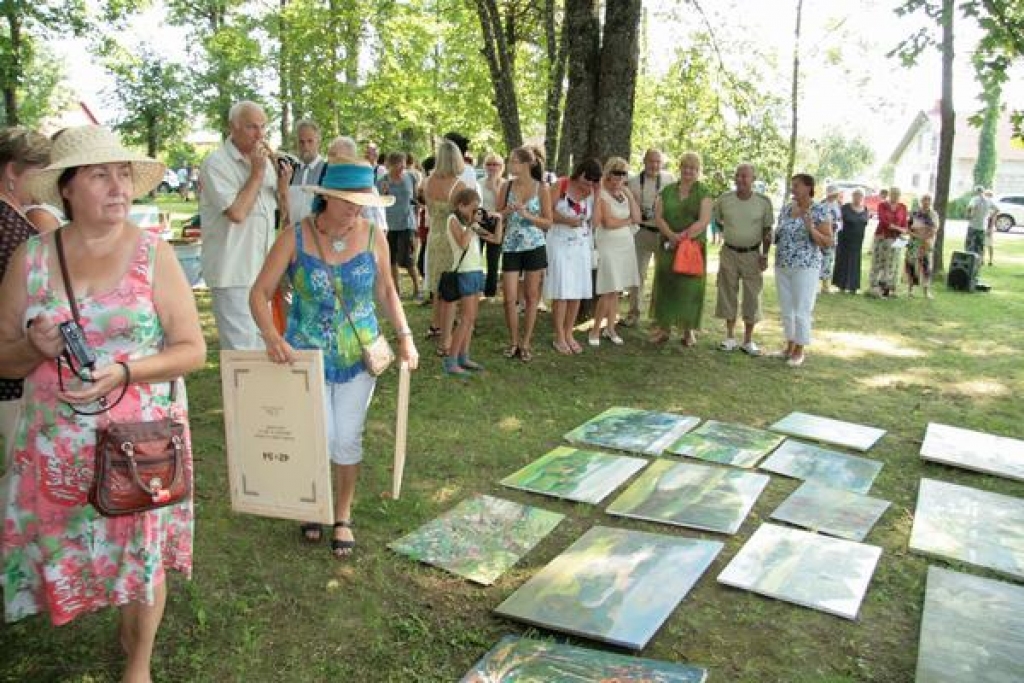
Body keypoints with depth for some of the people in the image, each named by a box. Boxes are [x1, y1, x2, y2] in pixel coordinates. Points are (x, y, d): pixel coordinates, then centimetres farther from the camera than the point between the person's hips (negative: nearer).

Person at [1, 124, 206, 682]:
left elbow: (193, 349, -7)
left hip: (143, 440, -2)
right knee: (57, 548, 11)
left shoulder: (154, 254, -7)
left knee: (142, 548, 10)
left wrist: (125, 372, -22)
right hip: (57, 444, 2)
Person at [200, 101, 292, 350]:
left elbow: (281, 209, 18)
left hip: (261, 269, 8)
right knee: (242, 348, -8)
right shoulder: (217, 163, -11)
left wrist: (283, 187, -2)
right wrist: (257, 172, -15)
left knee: (261, 343, 18)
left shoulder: (264, 159, 11)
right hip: (233, 272, -8)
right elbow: (237, 213, -22)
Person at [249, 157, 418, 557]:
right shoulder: (295, 237, -12)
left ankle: (343, 516, 28)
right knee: (320, 437, -3)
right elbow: (259, 293, -12)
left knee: (348, 439, 5)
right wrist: (272, 337, -30)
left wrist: (404, 335, -4)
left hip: (359, 353, 1)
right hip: (307, 354, -1)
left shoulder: (373, 236, -7)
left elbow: (386, 290, 7)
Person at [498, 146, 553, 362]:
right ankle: (513, 341, 18)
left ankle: (526, 343, 17)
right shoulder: (507, 186, 3)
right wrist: (508, 210, -14)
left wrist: (527, 214, -17)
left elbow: (548, 223, -2)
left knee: (531, 297, 5)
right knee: (509, 298, -1)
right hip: (511, 247, 2)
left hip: (534, 246, -1)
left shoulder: (541, 189, -3)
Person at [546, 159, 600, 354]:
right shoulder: (560, 186, -6)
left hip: (582, 245, 5)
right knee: (561, 291, -5)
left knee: (578, 291, 6)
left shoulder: (592, 192, 5)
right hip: (560, 243, -5)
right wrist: (567, 220, -20)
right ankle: (559, 337, 4)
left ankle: (569, 333, 19)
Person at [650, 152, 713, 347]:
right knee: (665, 284, 3)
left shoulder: (703, 193, 2)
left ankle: (689, 330, 8)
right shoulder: (667, 191, 10)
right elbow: (658, 216, 2)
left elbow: (703, 221, -9)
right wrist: (672, 235, -15)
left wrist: (683, 237, -17)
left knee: (689, 286, 0)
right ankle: (663, 327, 12)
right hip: (668, 247, 3)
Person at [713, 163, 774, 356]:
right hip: (729, 253, 1)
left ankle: (748, 340, 13)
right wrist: (728, 232, 9)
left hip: (752, 254, -1)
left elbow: (767, 230, 0)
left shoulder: (764, 202, -6)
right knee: (728, 294, 6)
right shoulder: (724, 199, -3)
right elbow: (715, 219, 15)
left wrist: (765, 255, -5)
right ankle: (730, 337, 17)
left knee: (752, 296, 3)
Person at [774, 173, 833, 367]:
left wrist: (811, 229, -24)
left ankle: (799, 350, 9)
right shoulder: (786, 209, 9)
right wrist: (774, 236, 1)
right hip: (782, 266, 6)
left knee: (802, 311, -1)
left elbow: (828, 242, -10)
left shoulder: (820, 210, -8)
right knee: (786, 309, 13)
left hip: (805, 267, -6)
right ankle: (790, 345, 25)